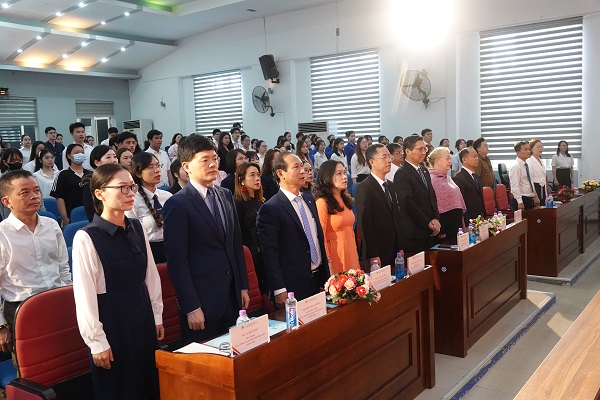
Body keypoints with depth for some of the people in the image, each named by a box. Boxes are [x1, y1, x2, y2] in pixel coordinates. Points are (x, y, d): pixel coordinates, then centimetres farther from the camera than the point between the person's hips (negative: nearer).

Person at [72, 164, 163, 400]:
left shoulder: (137, 229, 2)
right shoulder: (86, 238, -17)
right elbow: (84, 294, -15)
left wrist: (156, 316, 11)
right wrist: (97, 341, -13)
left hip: (142, 320, 6)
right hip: (111, 323, -6)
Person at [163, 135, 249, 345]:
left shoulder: (226, 195, 9)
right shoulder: (177, 205, -12)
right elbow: (177, 261, -14)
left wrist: (243, 287, 13)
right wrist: (191, 307, -15)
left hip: (233, 296, 6)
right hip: (202, 301, -6)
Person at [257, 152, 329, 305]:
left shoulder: (309, 199, 10)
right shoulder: (270, 209, -14)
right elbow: (270, 253, -15)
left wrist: (326, 275, 15)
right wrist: (279, 290, -17)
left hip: (318, 280, 7)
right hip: (292, 286, -7)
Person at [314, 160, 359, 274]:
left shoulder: (345, 199, 12)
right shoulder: (322, 203, -14)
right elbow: (321, 237, -13)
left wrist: (356, 255, 15)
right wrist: (328, 266, -15)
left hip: (351, 253, 7)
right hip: (335, 254, -7)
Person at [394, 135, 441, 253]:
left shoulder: (424, 171, 16)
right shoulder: (402, 174, -12)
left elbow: (432, 197, 18)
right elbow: (408, 203, -18)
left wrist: (436, 219, 1)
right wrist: (428, 223, -14)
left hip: (430, 232, 8)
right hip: (413, 233, -8)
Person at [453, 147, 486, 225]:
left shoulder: (476, 176, 17)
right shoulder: (458, 178, -14)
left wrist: (484, 217, 14)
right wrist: (467, 223, -21)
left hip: (480, 220, 8)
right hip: (469, 222, -8)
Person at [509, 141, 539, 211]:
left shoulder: (527, 166, 13)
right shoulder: (515, 167, -15)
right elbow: (515, 187, -20)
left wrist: (535, 196, 19)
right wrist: (520, 202, -23)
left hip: (530, 199, 9)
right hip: (522, 200, -9)